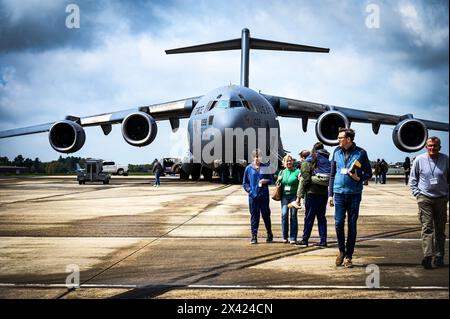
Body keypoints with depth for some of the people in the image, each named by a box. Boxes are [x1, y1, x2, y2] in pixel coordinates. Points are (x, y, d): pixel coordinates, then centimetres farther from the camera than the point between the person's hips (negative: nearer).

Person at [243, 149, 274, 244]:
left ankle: (270, 235, 20)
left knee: (266, 215, 5)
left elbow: (271, 180, 11)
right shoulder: (248, 168, 6)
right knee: (254, 216, 1)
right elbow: (245, 183, 11)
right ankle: (254, 236, 5)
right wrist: (249, 190, -5)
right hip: (253, 196, 0)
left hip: (264, 195, 0)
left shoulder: (265, 167, 6)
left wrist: (266, 181, -10)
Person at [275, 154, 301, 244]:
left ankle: (293, 237, 2)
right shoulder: (281, 172, 16)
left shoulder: (297, 171, 3)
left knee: (293, 215, -4)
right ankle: (284, 236, 3)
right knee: (284, 214, -8)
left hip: (294, 196, -3)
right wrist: (278, 181, 2)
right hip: (284, 196, 3)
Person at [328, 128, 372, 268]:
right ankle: (341, 250, 16)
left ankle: (348, 256, 12)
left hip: (354, 194, -2)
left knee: (352, 225, 3)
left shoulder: (361, 153, -2)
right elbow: (332, 174, 12)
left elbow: (369, 172, 6)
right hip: (339, 193, 2)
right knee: (339, 223, -5)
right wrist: (330, 194, 8)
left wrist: (359, 178, -16)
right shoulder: (337, 152, 7)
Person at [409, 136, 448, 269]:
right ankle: (427, 256, -20)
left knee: (440, 229, 8)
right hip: (425, 198, -2)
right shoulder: (419, 160, -1)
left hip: (441, 199, 2)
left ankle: (439, 257, 16)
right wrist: (417, 193, 0)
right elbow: (412, 179, 9)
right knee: (427, 227, -11)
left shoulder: (445, 160, 0)